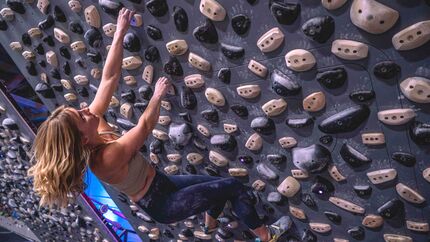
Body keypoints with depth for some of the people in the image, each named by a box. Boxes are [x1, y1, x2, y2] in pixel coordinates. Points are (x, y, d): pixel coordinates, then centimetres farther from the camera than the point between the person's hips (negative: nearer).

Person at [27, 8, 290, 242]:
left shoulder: (95, 126, -13)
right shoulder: (106, 158, -34)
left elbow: (109, 78, -13)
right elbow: (146, 125, -25)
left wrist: (121, 31, -13)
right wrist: (158, 94, -9)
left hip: (160, 183, 8)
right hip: (161, 203, -8)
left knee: (220, 182, 21)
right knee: (234, 187, -6)